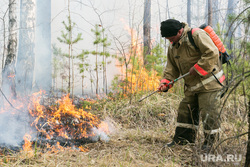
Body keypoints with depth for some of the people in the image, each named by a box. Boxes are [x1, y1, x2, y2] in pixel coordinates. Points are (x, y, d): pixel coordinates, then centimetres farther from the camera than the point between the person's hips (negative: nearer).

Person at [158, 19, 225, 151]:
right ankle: (181, 140, 21)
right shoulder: (172, 47, 10)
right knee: (185, 110, 9)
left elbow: (212, 53, -23)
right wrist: (166, 81, -5)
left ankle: (210, 142, 9)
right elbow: (172, 68, 12)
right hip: (191, 86, 8)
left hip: (209, 82, -8)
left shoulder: (196, 35, -16)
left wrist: (197, 68, -21)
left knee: (208, 112, -7)